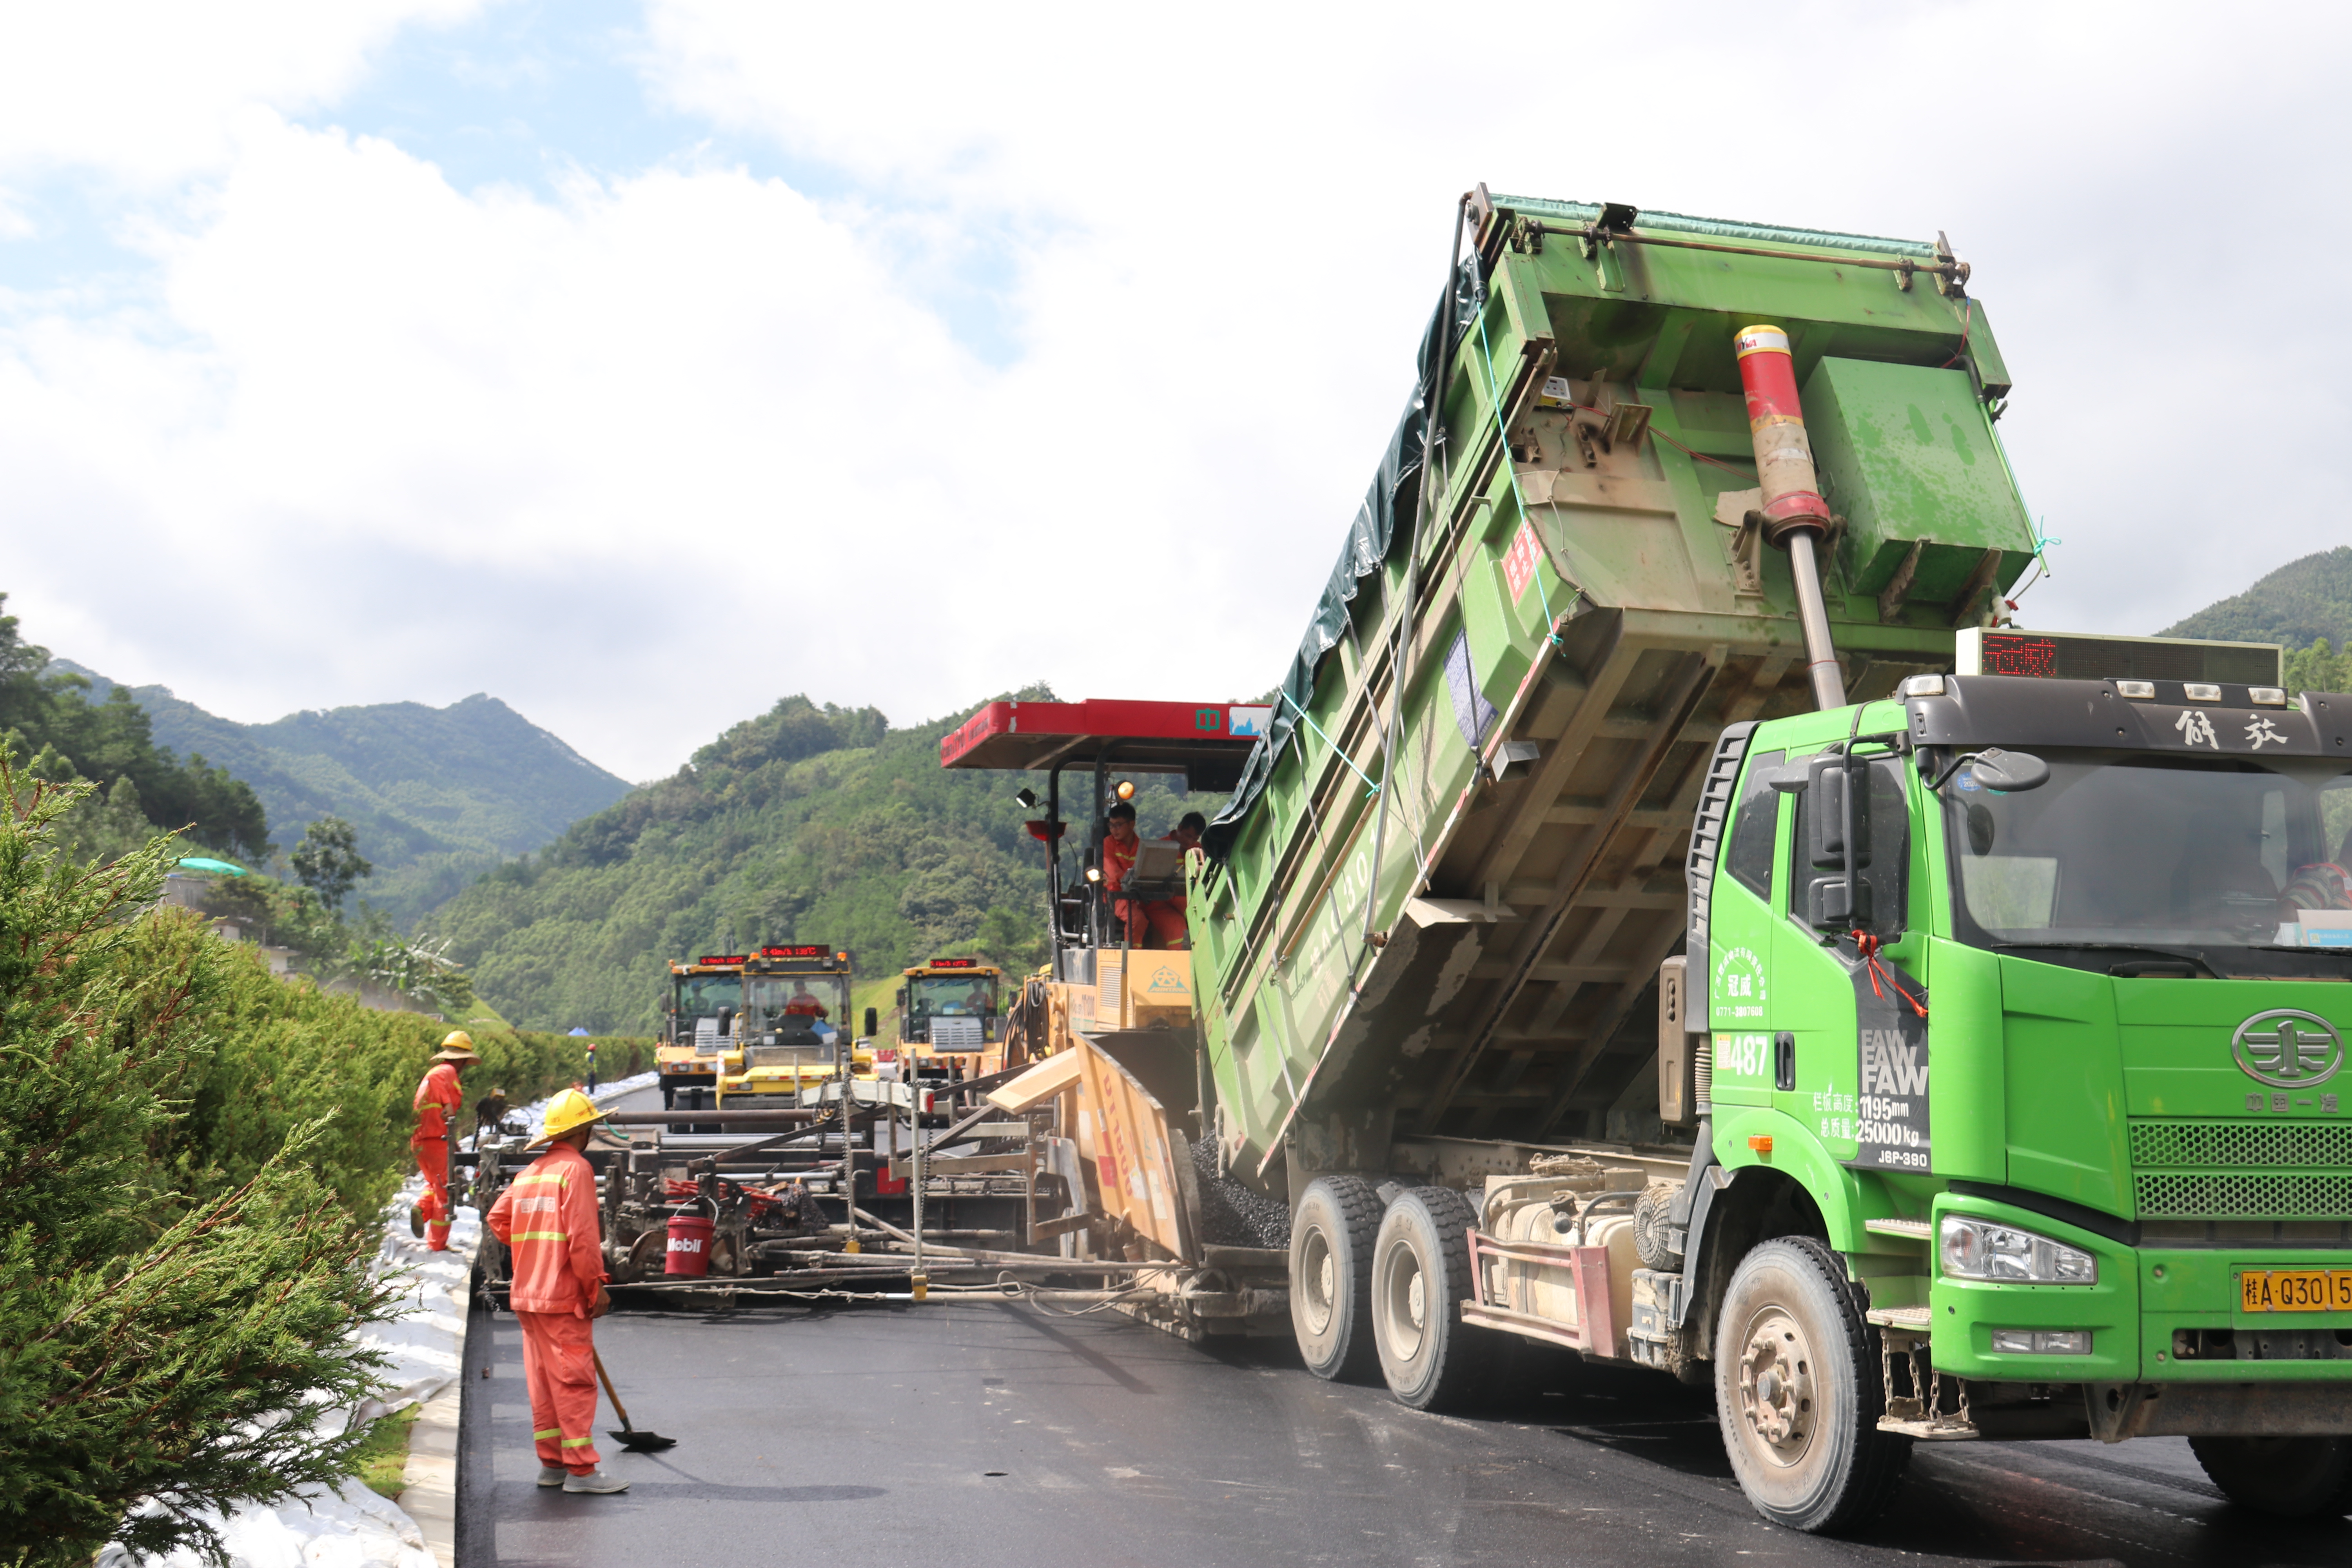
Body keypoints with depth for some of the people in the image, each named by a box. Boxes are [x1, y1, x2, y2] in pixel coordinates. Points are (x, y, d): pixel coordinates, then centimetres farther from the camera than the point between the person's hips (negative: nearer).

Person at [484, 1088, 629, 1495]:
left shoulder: (530, 1172, 13)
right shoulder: (576, 1169, -11)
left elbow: (498, 1220, 17)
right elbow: (582, 1236, -17)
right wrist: (596, 1288, -11)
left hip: (527, 1294, 8)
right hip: (563, 1294, -8)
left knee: (543, 1379, 12)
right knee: (574, 1380, -5)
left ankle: (552, 1462, 19)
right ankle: (580, 1469, -5)